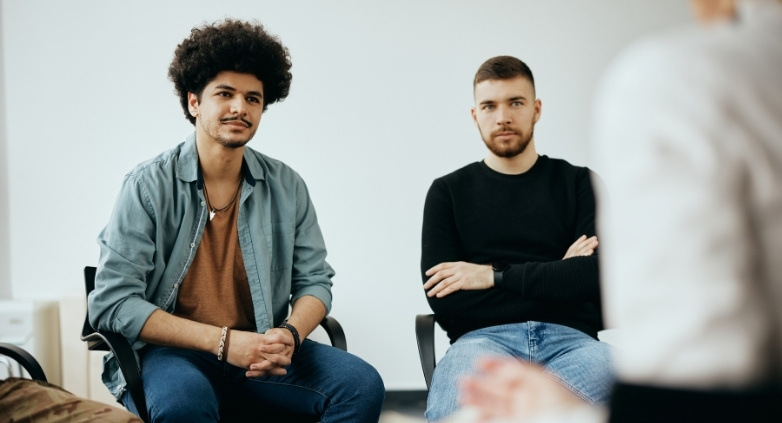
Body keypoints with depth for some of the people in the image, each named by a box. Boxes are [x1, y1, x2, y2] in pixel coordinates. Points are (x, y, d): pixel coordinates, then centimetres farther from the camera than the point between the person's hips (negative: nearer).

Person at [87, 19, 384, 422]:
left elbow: (314, 280, 11)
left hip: (260, 354, 4)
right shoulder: (148, 186, -7)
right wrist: (223, 341, -19)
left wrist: (290, 334, -13)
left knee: (362, 384, -17)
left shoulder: (286, 188, 5)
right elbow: (111, 303, -12)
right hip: (170, 354, -4)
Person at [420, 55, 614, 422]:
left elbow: (598, 275, -2)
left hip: (570, 338, 4)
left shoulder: (578, 184, 16)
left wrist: (495, 275, -3)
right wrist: (554, 279, 1)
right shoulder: (448, 192, 15)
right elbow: (443, 299, 1)